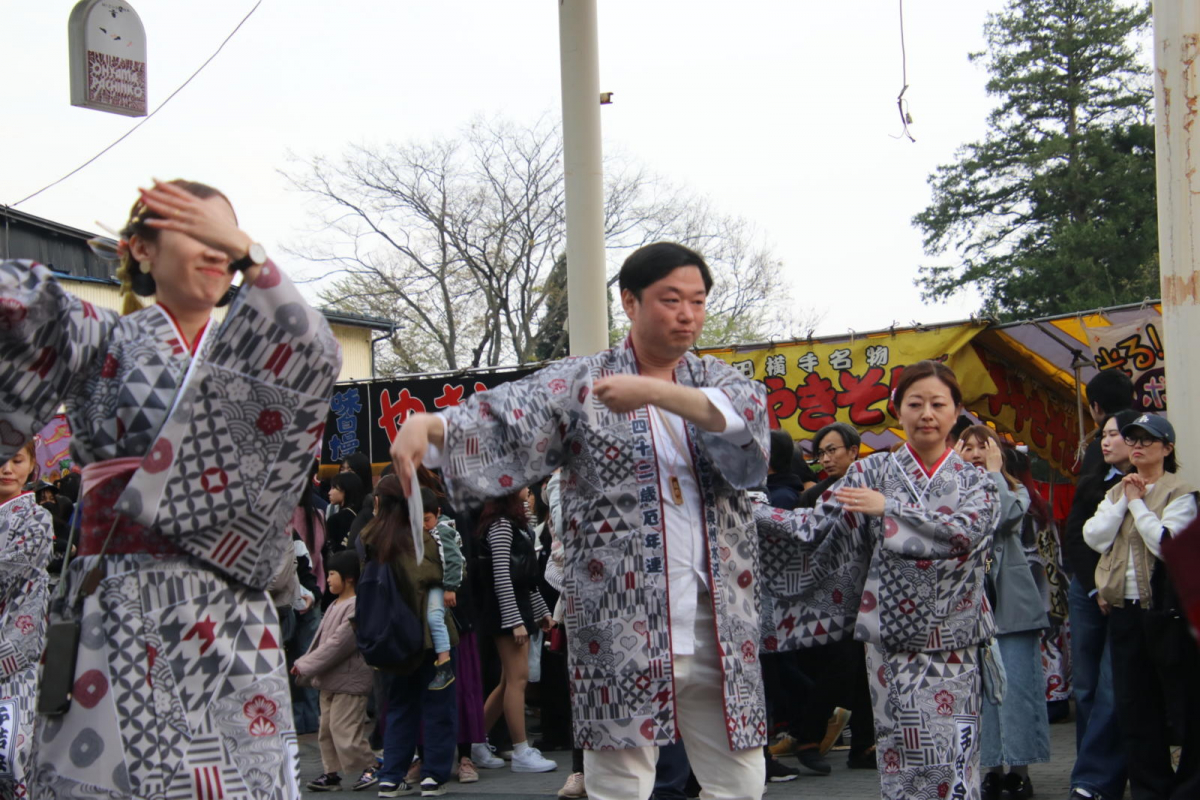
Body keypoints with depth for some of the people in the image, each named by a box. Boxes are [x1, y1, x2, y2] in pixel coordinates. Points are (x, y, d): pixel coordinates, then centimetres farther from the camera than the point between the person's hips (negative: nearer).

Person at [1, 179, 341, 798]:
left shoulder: (256, 357, 16)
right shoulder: (106, 342, 10)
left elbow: (317, 357, -6)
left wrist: (246, 252, -19)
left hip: (232, 620, 2)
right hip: (118, 613, -2)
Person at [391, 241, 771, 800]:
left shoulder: (717, 378, 12)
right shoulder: (580, 385, 3)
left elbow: (746, 413, -11)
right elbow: (506, 416, -11)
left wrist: (654, 391, -24)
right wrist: (429, 424, -31)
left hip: (719, 627, 3)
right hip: (622, 625, -3)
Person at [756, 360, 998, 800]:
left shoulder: (973, 482, 6)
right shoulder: (874, 471, 5)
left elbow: (965, 532, -14)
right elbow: (818, 523, -2)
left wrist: (890, 508, -19)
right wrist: (747, 511, -12)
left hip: (953, 643, 0)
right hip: (892, 638, 0)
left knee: (953, 757, -3)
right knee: (903, 750, -1)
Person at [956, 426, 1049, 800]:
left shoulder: (1016, 491, 8)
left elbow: (1006, 517, -15)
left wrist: (993, 473, -3)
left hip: (1012, 601, -2)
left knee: (1016, 684, -5)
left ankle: (1019, 767, 1)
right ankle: (994, 767, 10)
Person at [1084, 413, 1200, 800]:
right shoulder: (1117, 491, 15)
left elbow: (1165, 542, -19)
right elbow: (1094, 537, 2)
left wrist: (1137, 503, -11)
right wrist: (1123, 501, -3)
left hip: (1165, 609, -6)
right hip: (1124, 610, 6)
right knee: (1134, 706, 10)